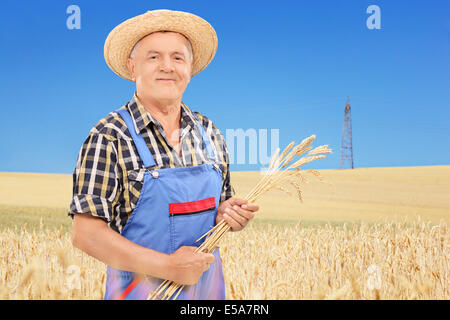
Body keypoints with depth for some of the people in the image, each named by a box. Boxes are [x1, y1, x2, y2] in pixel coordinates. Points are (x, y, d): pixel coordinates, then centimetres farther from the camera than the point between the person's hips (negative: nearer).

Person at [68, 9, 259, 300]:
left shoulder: (209, 132, 4)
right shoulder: (109, 136, -13)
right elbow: (86, 233, -16)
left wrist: (231, 214, -8)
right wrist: (168, 266, -22)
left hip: (207, 287, 5)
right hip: (141, 290, -5)